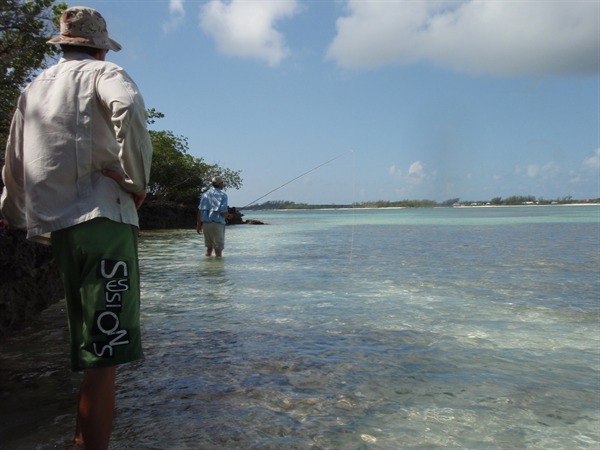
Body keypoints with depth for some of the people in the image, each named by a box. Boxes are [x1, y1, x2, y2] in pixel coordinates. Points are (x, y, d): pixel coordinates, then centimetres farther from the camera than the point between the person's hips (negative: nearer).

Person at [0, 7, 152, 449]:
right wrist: (137, 183, -11)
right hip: (103, 218, -7)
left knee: (88, 349, 18)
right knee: (104, 356, -9)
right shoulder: (102, 72, 4)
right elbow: (129, 110, -21)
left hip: (57, 228, 7)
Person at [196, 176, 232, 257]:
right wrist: (228, 215, 9)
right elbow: (223, 213, -13)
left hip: (206, 224, 6)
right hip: (217, 224, -5)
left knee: (209, 247, 18)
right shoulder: (223, 195, -6)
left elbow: (200, 210, 5)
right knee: (218, 249, 0)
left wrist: (198, 224, 10)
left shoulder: (205, 194, 9)